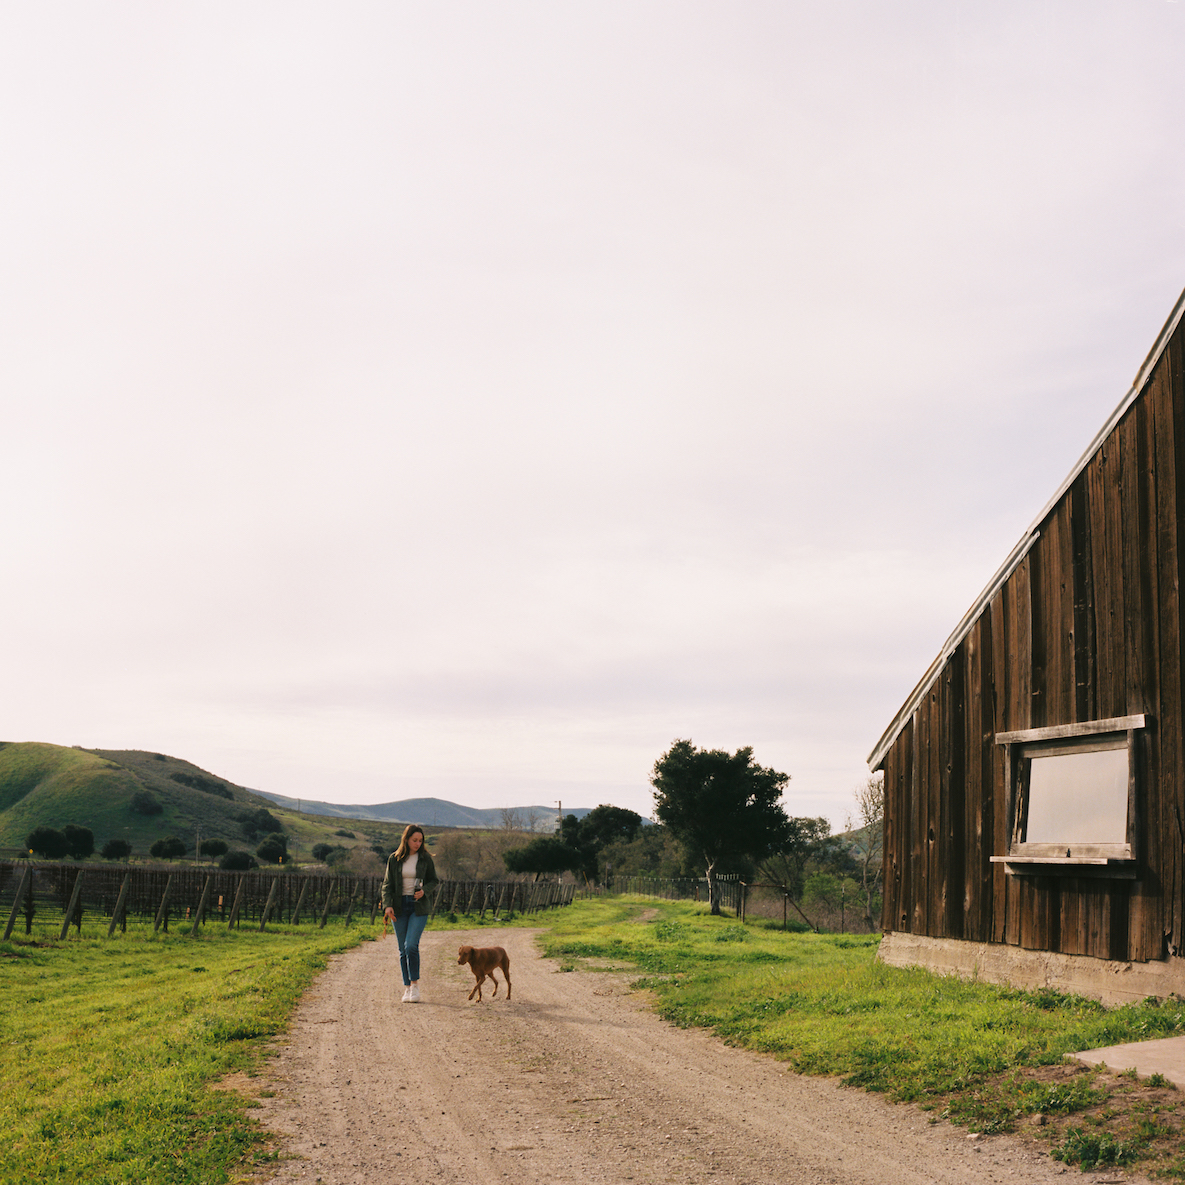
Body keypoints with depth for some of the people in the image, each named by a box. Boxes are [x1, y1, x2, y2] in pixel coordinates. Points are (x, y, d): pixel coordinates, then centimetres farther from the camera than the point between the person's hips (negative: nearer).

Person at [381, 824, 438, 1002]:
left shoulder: (425, 858, 0)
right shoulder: (394, 859, 1)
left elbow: (433, 880, 10)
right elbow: (387, 884, 3)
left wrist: (424, 891, -11)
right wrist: (387, 905, -11)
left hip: (418, 907, -2)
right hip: (399, 907, 2)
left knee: (411, 945, -16)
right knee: (403, 949, 5)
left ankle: (415, 983, -2)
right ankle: (407, 988, 14)